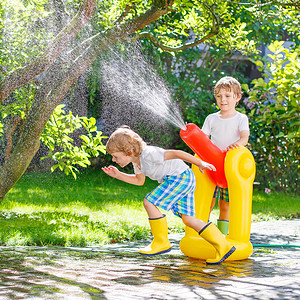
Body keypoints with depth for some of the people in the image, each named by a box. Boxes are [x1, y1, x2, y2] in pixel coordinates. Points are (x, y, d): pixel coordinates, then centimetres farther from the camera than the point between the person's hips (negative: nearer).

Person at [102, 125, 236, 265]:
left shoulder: (148, 154, -23)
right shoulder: (137, 159, 8)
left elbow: (176, 153, -20)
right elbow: (139, 180, 24)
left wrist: (200, 163, -14)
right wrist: (118, 175, 13)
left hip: (181, 176, -10)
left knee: (149, 202, -14)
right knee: (188, 219, 6)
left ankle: (161, 242, -2)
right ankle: (223, 246, 7)